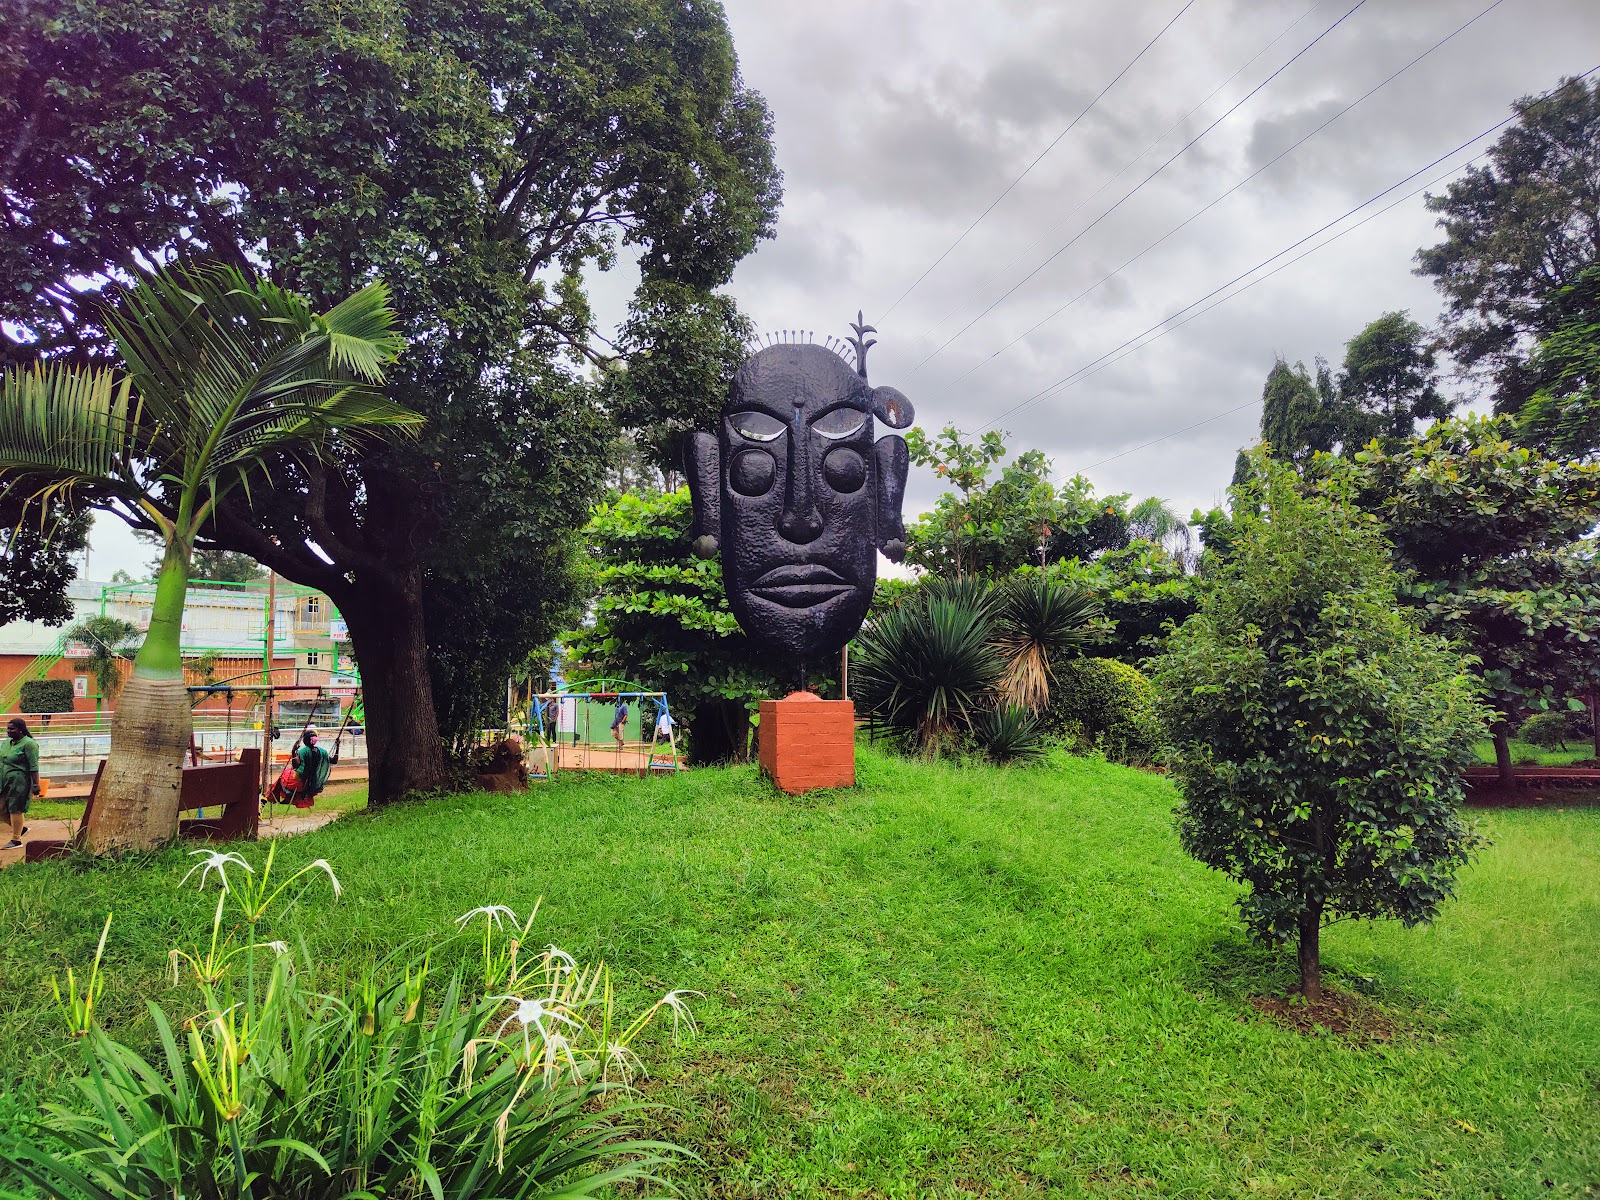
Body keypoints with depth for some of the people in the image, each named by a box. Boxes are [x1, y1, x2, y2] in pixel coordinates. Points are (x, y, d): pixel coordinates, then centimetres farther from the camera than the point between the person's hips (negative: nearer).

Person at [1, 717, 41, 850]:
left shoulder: (28, 744, -12)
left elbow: (34, 767, -15)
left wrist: (36, 784, -18)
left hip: (19, 782, -8)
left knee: (15, 809, -2)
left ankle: (16, 840, 7)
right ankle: (20, 828, 25)